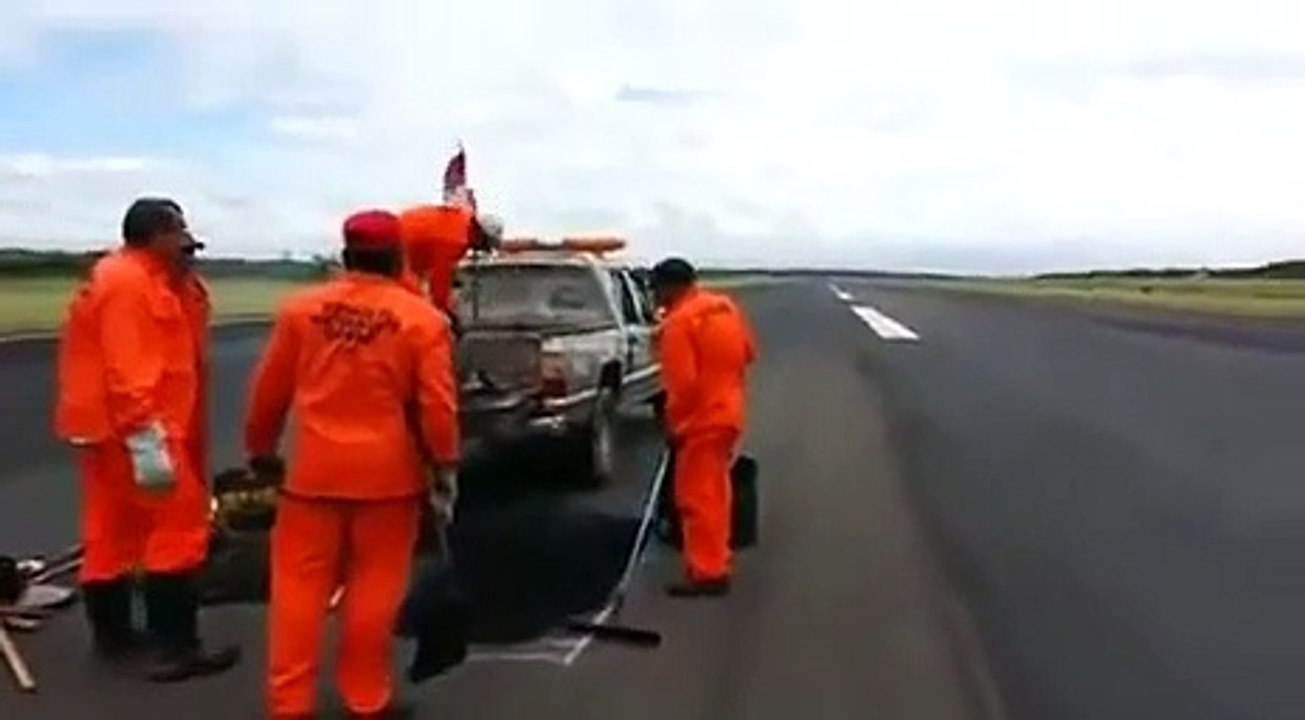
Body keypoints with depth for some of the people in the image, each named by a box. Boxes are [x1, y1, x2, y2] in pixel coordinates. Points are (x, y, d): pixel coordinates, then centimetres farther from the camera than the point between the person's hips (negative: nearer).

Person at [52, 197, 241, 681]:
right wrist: (146, 438, -28)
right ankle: (175, 648, -6)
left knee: (112, 529, 16)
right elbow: (127, 369, -25)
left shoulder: (119, 277, 16)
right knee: (179, 526, -7)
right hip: (132, 429, -11)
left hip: (102, 426, 11)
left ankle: (112, 637, 27)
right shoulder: (130, 283, -17)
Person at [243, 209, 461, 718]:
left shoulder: (300, 309, 2)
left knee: (300, 585, 10)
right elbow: (438, 405, -8)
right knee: (374, 586, 9)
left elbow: (268, 390, 8)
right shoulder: (423, 319, -6)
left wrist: (260, 449, 21)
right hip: (387, 472, -2)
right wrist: (445, 468, 3)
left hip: (315, 468, 2)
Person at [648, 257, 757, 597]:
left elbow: (682, 383, -22)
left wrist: (673, 424, -11)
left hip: (702, 419, -9)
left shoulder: (679, 322, -18)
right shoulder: (725, 307, 8)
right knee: (713, 492, 18)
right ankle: (715, 562, 27)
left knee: (697, 496, -3)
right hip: (728, 412, 9)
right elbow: (748, 352, 16)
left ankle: (707, 573, 0)